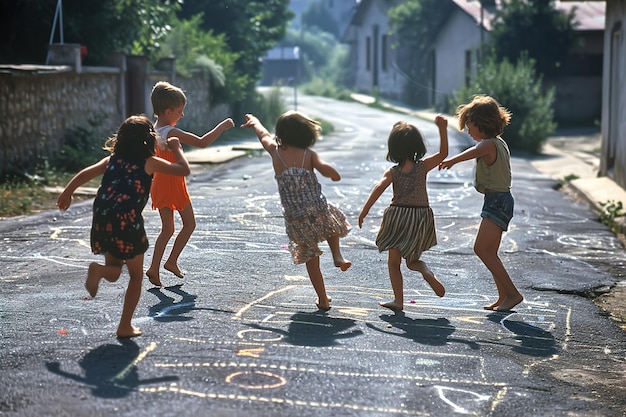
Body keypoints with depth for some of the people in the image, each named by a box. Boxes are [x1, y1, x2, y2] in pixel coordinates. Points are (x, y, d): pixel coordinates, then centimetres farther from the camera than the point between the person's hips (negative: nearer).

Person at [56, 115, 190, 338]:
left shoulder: (112, 160, 16)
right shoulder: (150, 162, 4)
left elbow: (85, 173, 7)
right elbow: (184, 170, 5)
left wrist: (67, 192, 13)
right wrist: (176, 148, 19)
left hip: (102, 223, 4)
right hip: (128, 222, -4)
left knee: (114, 272, 21)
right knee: (136, 276, 14)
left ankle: (99, 270, -15)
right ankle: (125, 326, 9)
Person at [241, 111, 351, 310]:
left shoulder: (275, 152, 4)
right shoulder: (309, 154, -1)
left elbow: (264, 135, 26)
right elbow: (326, 169, -20)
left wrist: (254, 122, 46)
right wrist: (334, 174, 3)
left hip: (295, 220, 1)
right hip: (318, 211, -1)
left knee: (311, 260, 17)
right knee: (332, 225, 36)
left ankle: (323, 299, 22)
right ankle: (337, 255, 17)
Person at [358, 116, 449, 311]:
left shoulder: (392, 172, -5)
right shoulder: (423, 166, -3)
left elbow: (379, 188, -19)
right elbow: (443, 153, 5)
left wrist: (364, 210, -22)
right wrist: (443, 129, -2)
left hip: (398, 216, -2)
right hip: (421, 216, 2)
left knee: (394, 261, 11)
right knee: (412, 260, 18)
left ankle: (398, 299, 3)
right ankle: (427, 272, -15)